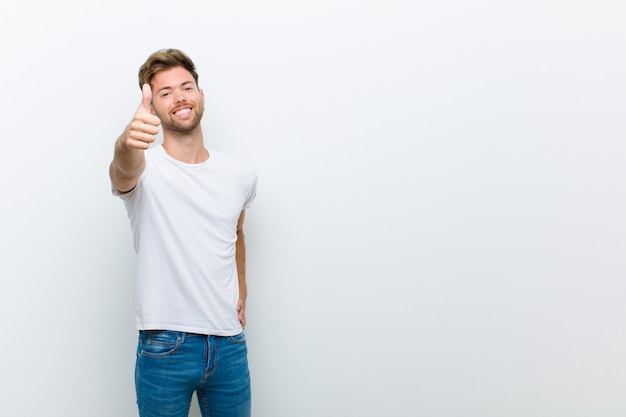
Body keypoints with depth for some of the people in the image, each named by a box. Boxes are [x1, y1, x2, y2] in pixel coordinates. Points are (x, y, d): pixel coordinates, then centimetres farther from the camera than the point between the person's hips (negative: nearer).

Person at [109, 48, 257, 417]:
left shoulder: (241, 176, 4)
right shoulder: (144, 167, -8)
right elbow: (124, 171, -34)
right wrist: (127, 143, -56)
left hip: (230, 345, 3)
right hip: (165, 347, -3)